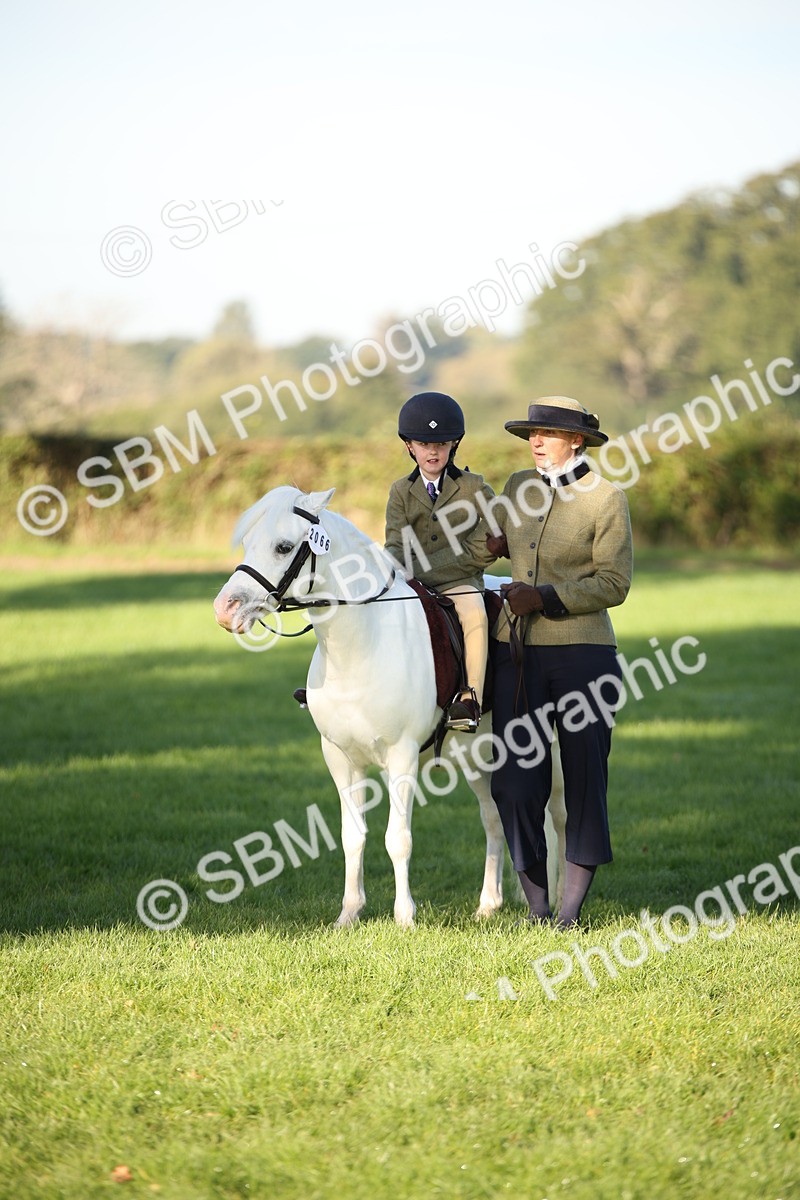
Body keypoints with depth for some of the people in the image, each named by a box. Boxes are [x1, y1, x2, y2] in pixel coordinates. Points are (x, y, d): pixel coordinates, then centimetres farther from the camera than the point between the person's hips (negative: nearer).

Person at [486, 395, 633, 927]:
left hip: (581, 651, -5)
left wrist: (544, 598, -17)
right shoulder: (519, 487, 10)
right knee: (514, 780, 0)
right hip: (517, 652, 5)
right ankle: (536, 904, 9)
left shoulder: (607, 499, -5)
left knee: (585, 778, 1)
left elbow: (614, 584, -10)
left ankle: (572, 907, 7)